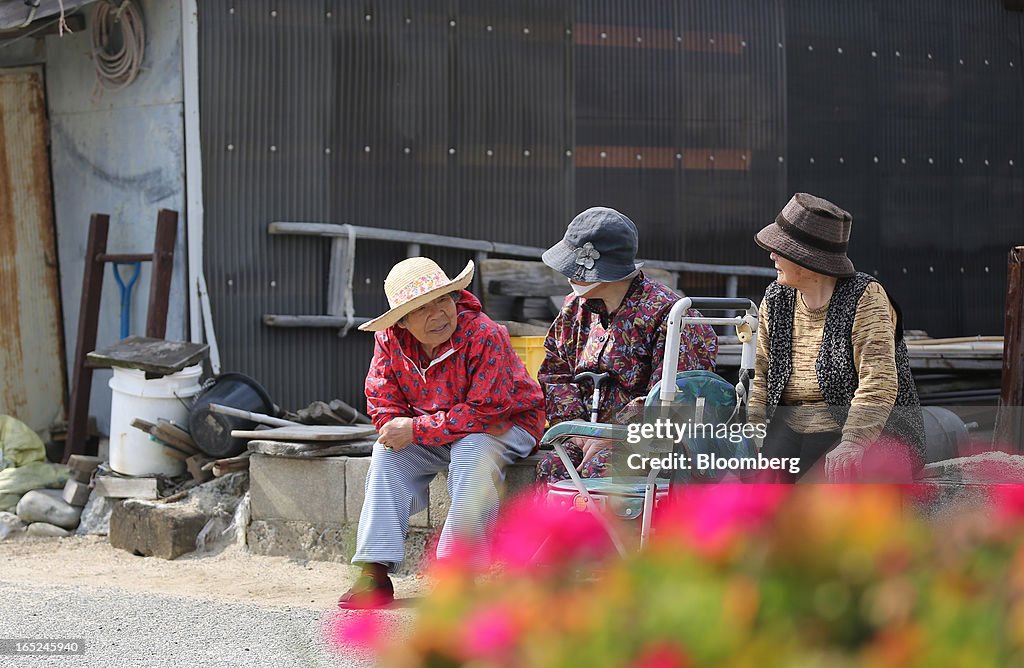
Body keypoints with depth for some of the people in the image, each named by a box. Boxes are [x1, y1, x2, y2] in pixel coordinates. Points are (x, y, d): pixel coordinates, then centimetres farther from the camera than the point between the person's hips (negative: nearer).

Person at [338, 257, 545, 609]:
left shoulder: (485, 336, -27)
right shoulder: (390, 340, -9)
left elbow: (485, 411, -29)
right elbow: (381, 399, -2)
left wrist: (417, 430, -30)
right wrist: (397, 426, -27)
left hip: (504, 425, -6)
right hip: (439, 436, 6)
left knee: (470, 451, -35)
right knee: (386, 453, -15)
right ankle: (375, 573, -19)